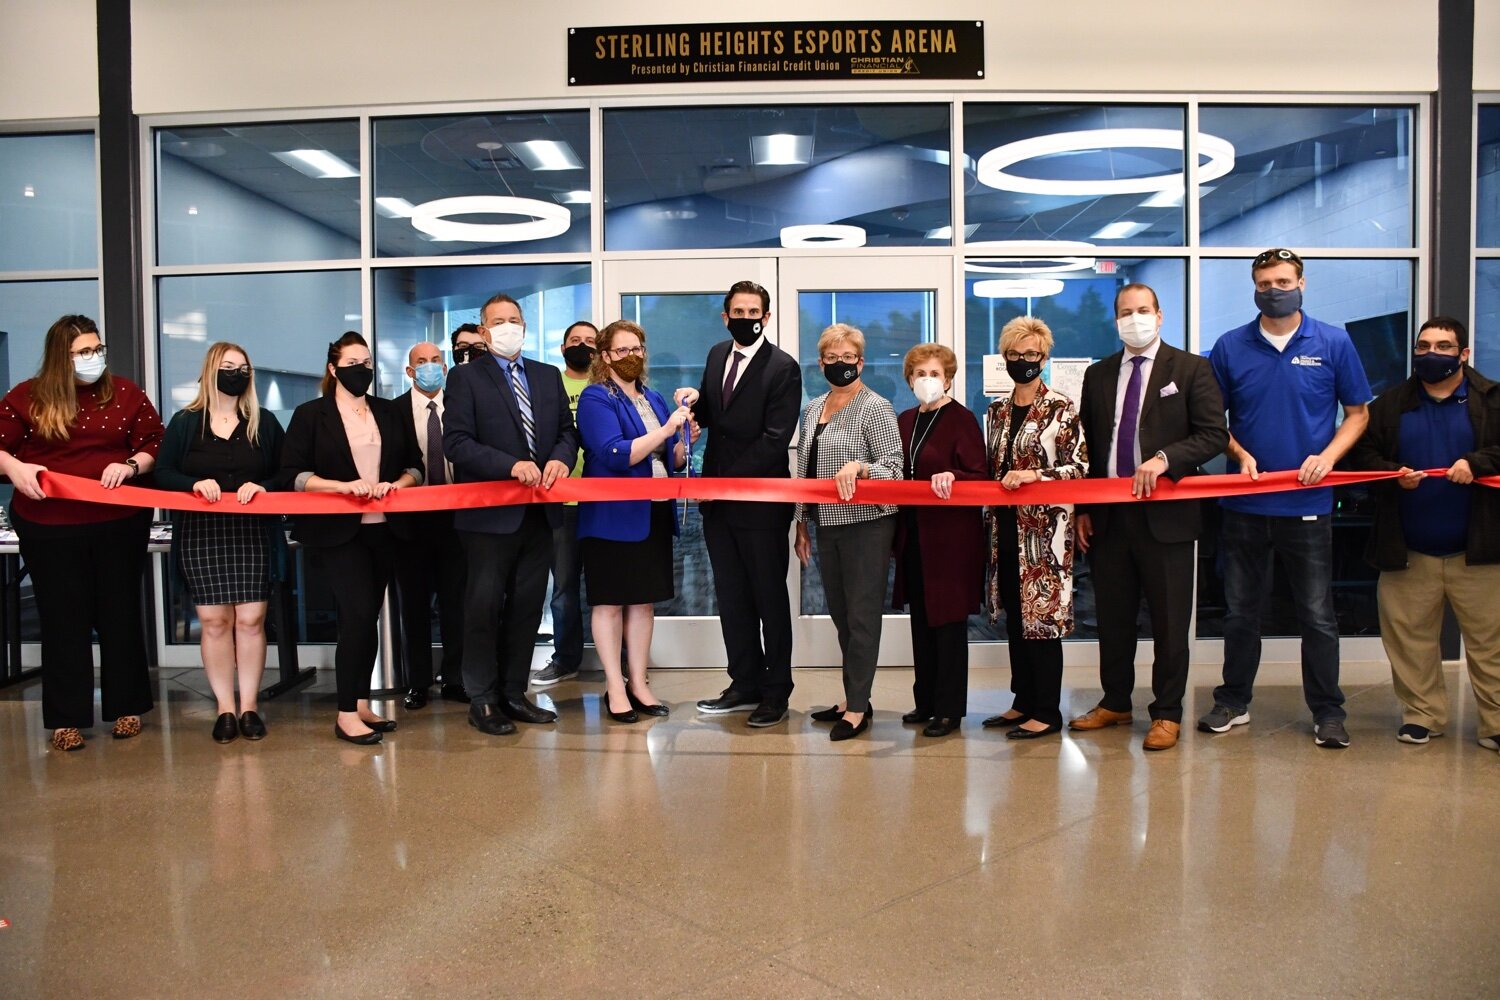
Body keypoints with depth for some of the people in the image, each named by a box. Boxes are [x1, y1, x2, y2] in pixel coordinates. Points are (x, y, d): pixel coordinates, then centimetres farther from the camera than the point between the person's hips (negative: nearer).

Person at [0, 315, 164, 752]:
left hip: (119, 523, 1)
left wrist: (131, 465, -16)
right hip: (49, 528, 0)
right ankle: (66, 718, 17)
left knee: (120, 614, 10)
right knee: (62, 620, 7)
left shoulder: (126, 393, 3)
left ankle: (127, 707, 23)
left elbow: (155, 442, 3)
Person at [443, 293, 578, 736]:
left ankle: (514, 694, 22)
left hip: (539, 512, 5)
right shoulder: (465, 377, -1)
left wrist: (561, 458, -11)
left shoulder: (549, 376, 14)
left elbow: (567, 430, 11)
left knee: (527, 607, 11)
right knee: (484, 607, 0)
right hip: (490, 513, -5)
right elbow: (457, 442, -11)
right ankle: (482, 700, 12)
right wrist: (511, 466, -21)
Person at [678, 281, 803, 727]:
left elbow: (775, 438, -18)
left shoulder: (783, 367, -10)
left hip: (760, 503, -6)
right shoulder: (717, 355, 11)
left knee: (770, 598, 6)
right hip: (718, 501, 7)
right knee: (731, 596, 13)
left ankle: (776, 691, 18)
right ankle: (745, 684, 25)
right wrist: (695, 401, -5)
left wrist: (724, 481, -19)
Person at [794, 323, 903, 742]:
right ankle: (852, 697, 25)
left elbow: (893, 468, -12)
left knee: (862, 615, -1)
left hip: (865, 523, -7)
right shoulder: (812, 409, 13)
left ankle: (858, 707, 8)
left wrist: (858, 466, -30)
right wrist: (802, 523, 17)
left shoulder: (876, 408, -7)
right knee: (839, 613, 13)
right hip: (826, 526, 7)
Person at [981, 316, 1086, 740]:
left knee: (1042, 615, -3)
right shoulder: (998, 410, 13)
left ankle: (1048, 712, 8)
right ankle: (1024, 701, 23)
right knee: (1014, 615, 12)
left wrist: (1033, 474, -21)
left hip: (1044, 526, -6)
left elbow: (1078, 468, -9)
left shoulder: (1062, 409, -6)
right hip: (1006, 526, 6)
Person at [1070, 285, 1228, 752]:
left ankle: (1167, 713, 15)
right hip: (1108, 515, 4)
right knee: (1112, 617, 12)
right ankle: (1115, 703, 26)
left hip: (1165, 514, -4)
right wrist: (1082, 509, 8)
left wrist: (1164, 459, -20)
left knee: (1169, 621, 3)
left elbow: (1214, 434, -6)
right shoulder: (1098, 375, 13)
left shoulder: (1190, 368, 1)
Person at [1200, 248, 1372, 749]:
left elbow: (1357, 413, 6)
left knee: (1318, 614, 5)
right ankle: (1233, 702, 25)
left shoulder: (1334, 342, 1)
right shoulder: (1230, 347, 3)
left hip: (1307, 501, -1)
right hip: (1245, 502, 1)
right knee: (1240, 610, 11)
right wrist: (1240, 454, -8)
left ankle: (1328, 712, 18)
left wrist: (1328, 455, -10)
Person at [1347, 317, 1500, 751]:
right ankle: (1422, 714, 19)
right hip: (1409, 550, 2)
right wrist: (1393, 474, -11)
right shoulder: (1390, 404, 9)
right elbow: (1362, 452, 6)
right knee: (1410, 637, 7)